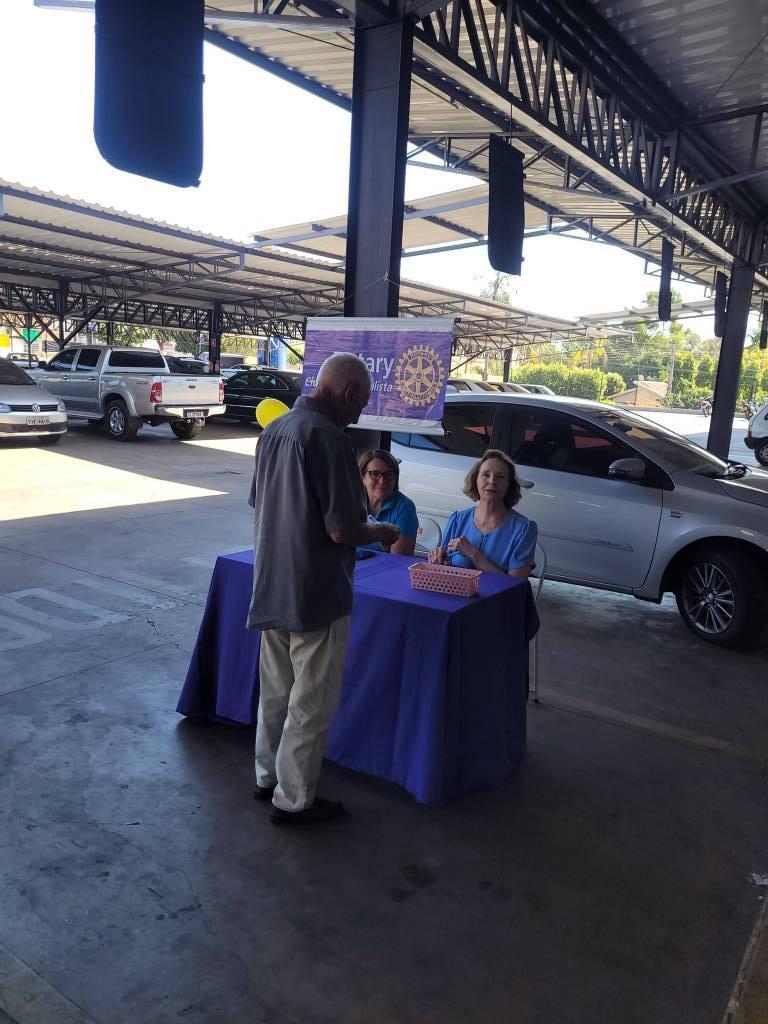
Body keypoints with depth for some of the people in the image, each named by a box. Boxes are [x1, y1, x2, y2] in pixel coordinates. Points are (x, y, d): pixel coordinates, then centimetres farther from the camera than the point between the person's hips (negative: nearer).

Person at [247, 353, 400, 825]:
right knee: (311, 703, 8)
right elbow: (342, 530, -23)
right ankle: (294, 800, 21)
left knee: (276, 692, 22)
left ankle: (268, 776, 37)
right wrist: (382, 532, -3)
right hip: (315, 595, -8)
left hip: (272, 588, 9)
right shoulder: (329, 438, -21)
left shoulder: (275, 429, 6)